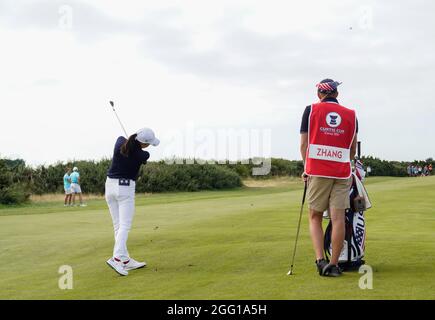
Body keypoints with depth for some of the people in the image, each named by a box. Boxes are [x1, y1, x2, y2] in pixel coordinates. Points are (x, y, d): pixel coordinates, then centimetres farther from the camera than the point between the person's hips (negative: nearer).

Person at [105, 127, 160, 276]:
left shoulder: (120, 142, -4)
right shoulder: (143, 155, -14)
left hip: (110, 186, 6)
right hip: (126, 188, -6)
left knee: (118, 225, 8)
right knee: (125, 226, -8)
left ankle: (126, 260, 9)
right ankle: (116, 258, -26)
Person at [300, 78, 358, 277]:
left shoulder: (311, 110, 4)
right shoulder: (351, 115, 10)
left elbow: (304, 144, 3)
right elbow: (353, 151, 15)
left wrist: (307, 168, 16)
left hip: (317, 172, -1)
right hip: (342, 173, 1)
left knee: (315, 217, 9)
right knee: (338, 219, 2)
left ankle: (320, 259, -5)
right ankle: (334, 264, 4)